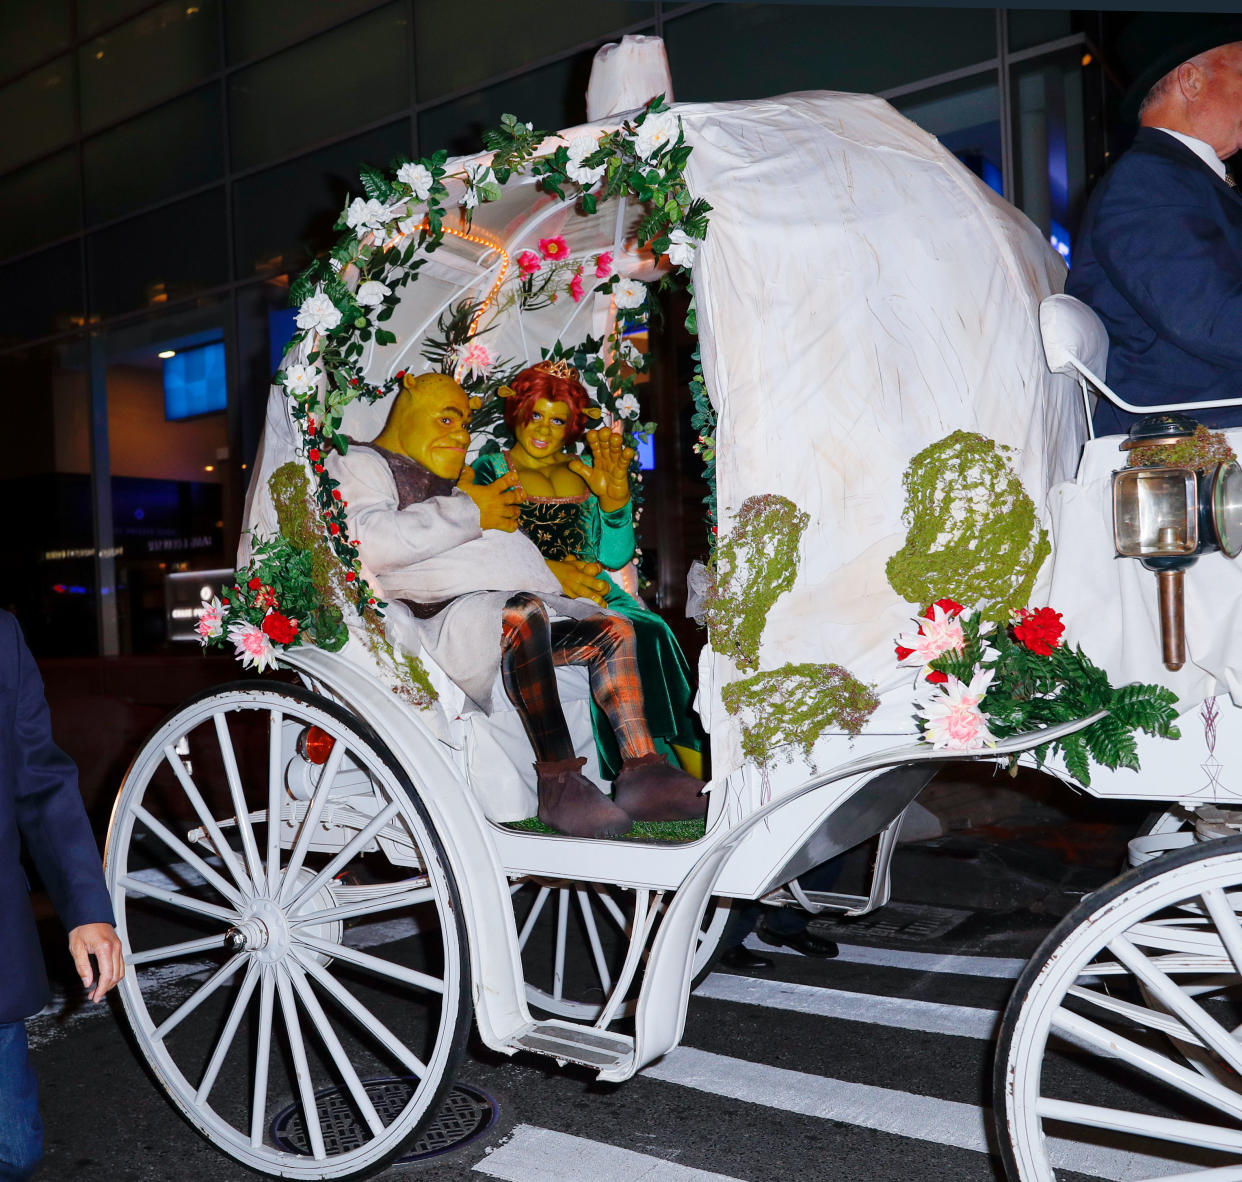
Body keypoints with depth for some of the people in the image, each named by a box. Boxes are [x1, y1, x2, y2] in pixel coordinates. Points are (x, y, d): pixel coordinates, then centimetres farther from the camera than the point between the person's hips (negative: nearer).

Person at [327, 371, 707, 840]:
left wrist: (549, 571, 15)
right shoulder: (360, 463, 9)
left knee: (612, 628, -3)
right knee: (522, 613, -37)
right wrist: (469, 512, -8)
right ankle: (558, 783, -37)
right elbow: (367, 544, -13)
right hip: (442, 613, -9)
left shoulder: (450, 486, 36)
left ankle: (641, 768, -15)